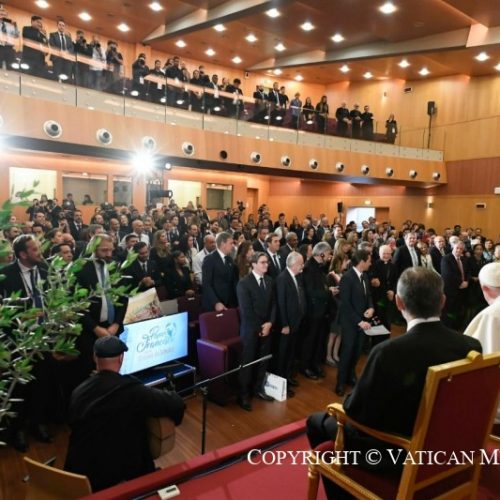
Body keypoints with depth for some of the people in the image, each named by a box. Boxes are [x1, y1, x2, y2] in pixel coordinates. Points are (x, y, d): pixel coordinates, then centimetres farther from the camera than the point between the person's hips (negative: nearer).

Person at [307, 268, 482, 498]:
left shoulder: (389, 352, -32)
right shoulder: (471, 346, -14)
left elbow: (357, 412, -20)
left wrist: (348, 400, 3)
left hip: (395, 452, -6)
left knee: (318, 422, 16)